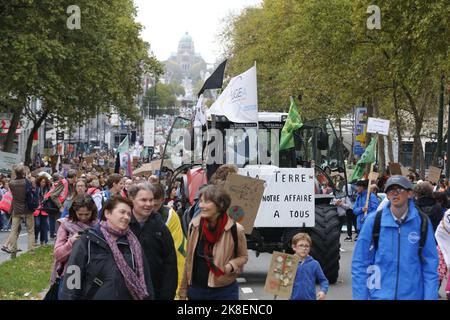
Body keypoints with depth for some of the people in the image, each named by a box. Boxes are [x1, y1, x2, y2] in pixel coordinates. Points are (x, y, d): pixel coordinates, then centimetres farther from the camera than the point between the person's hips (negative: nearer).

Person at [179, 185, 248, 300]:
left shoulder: (235, 229, -12)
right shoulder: (194, 225, -2)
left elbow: (243, 257, 3)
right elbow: (189, 260, 7)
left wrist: (231, 266, -19)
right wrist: (183, 291, 9)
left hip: (225, 292, -3)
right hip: (196, 290, 3)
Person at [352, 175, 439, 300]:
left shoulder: (422, 222, -3)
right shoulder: (373, 220, -5)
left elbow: (430, 265, 0)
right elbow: (360, 263, -2)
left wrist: (430, 296, -6)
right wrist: (360, 296, -6)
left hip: (413, 294, 1)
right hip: (379, 294, -1)